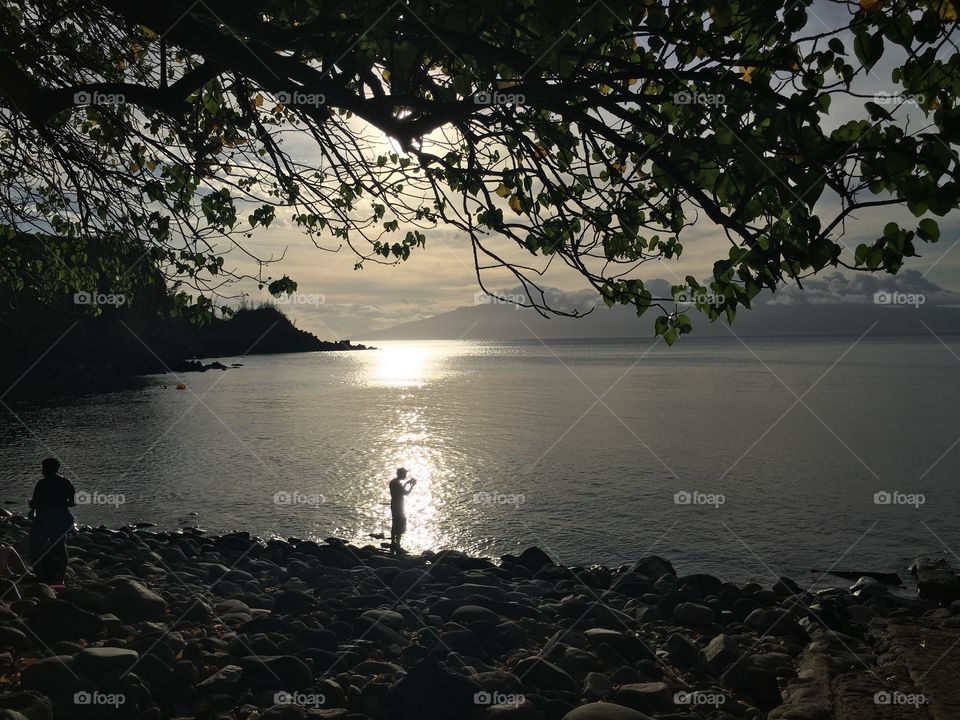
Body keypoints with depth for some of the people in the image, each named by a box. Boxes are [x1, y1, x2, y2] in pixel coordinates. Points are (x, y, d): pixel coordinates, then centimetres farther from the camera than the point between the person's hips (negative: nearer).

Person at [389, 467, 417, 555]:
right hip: (398, 507, -9)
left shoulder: (393, 482, 6)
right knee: (400, 528, 0)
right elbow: (406, 493, -21)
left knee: (394, 526, 19)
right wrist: (412, 485, -10)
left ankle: (393, 544, 27)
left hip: (394, 506, 9)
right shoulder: (398, 484, -23)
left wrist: (408, 482, 16)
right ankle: (397, 546, 2)